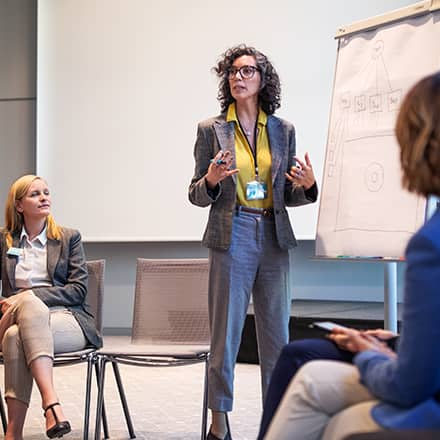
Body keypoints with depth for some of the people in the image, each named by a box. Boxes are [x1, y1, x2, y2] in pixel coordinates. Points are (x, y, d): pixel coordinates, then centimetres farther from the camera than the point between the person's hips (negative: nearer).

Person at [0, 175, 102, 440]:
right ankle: (51, 403, -46)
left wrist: (27, 296, -12)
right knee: (30, 302, -37)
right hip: (25, 317, 1)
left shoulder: (69, 238, 12)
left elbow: (79, 289, 0)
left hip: (68, 320, -1)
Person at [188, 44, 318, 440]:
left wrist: (307, 186, -8)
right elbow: (197, 196, 4)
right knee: (225, 333, 0)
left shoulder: (283, 130, 9)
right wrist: (212, 180, -18)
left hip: (274, 240, 3)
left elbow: (288, 196, 13)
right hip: (232, 239, -2)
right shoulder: (211, 130, 3)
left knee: (277, 333, 7)